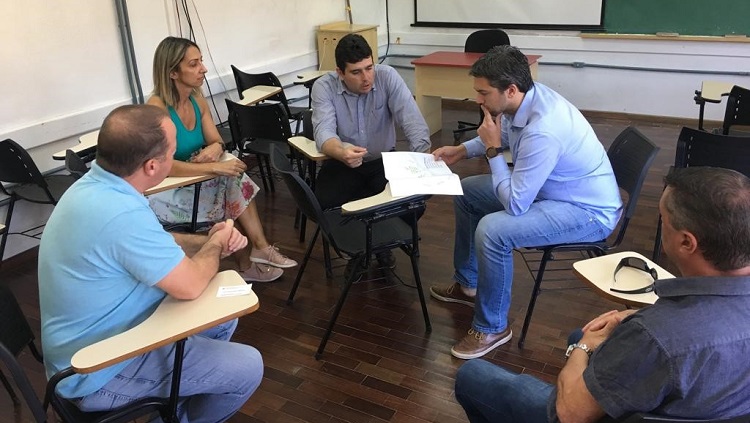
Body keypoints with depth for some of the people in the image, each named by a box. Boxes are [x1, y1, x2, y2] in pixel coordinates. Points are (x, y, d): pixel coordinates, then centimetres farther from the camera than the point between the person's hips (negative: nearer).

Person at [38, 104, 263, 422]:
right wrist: (215, 244, -7)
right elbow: (189, 285, -27)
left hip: (94, 338, 9)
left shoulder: (96, 185, -4)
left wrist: (208, 241, -4)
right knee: (247, 367, -5)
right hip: (100, 371, -9)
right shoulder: (121, 214, -35)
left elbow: (156, 242, 12)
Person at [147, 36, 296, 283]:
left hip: (191, 183, 7)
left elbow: (216, 141, 3)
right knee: (230, 201, -17)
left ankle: (255, 253, -8)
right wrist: (214, 167, -34)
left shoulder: (198, 101, 1)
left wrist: (215, 149, -22)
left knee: (235, 181, -14)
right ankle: (259, 249, 2)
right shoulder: (157, 108, -23)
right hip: (164, 192, -7)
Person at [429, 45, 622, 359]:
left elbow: (515, 204, -30)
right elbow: (503, 134, 15)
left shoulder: (543, 130, -35)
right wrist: (461, 150, 4)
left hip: (589, 211, -10)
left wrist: (492, 151, -22)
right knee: (466, 192, 12)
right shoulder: (529, 96, -9)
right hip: (550, 188, 10)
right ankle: (468, 283, 27)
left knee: (492, 230, -31)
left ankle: (492, 328, -8)